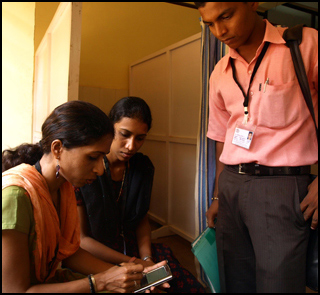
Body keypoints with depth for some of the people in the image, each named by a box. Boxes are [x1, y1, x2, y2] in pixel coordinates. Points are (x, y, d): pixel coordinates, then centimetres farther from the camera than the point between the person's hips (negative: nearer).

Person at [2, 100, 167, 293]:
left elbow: (68, 252, 0)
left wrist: (125, 275, -11)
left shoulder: (64, 186, -2)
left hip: (51, 279, 6)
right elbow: (15, 289, -25)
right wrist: (100, 282, -26)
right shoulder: (14, 195, -27)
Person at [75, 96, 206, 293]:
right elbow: (80, 238, -12)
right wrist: (132, 263, -15)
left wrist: (146, 258, -6)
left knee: (191, 285, -12)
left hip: (132, 246, 4)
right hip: (94, 258, -4)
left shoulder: (144, 167, 1)